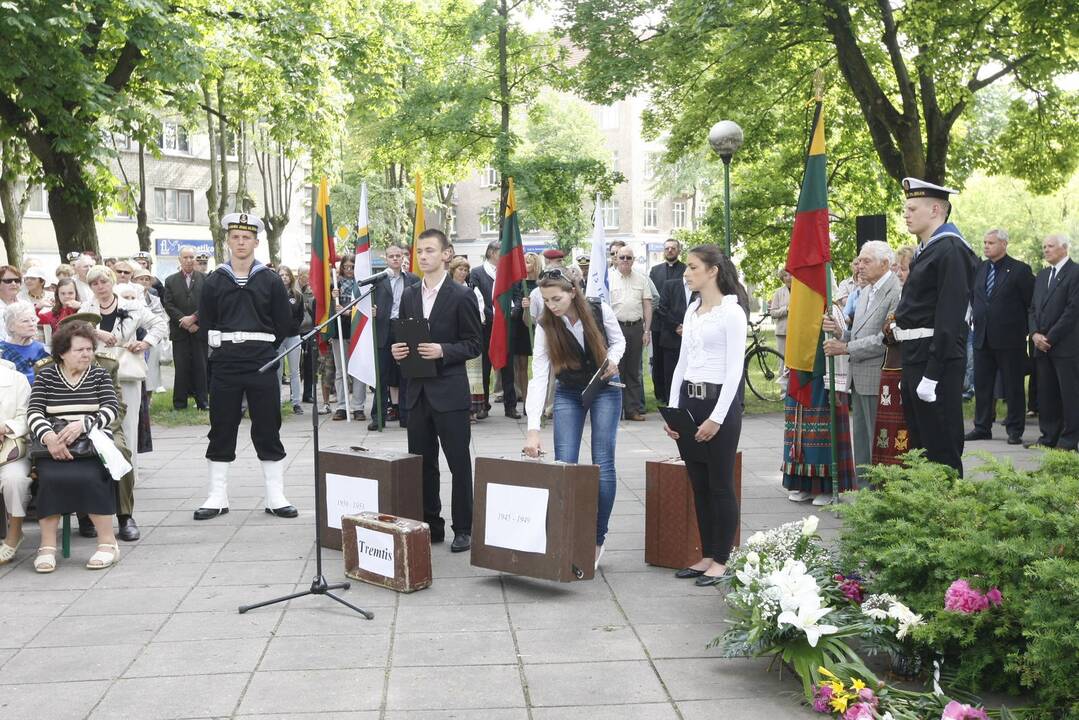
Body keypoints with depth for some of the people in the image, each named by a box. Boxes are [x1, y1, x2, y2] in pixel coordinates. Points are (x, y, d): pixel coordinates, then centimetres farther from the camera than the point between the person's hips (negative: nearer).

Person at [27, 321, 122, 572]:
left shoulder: (99, 374, 14)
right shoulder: (46, 375, 13)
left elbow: (112, 408, 0)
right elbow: (34, 411, 1)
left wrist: (82, 424, -19)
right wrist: (48, 437, -20)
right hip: (54, 445, 1)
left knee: (88, 477, -31)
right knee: (51, 478, -30)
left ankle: (108, 542, -20)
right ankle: (47, 546, -21)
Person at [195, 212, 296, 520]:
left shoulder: (270, 281, 2)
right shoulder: (214, 281, 5)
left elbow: (283, 322, 5)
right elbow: (206, 322, 9)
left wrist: (260, 346, 6)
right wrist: (225, 346, 6)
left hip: (262, 365, -1)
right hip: (224, 366, 1)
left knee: (268, 431, 3)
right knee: (221, 430, 6)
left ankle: (276, 497, 9)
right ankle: (218, 497, 14)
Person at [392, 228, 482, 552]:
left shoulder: (461, 296, -5)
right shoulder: (409, 296, 12)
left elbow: (474, 343, -5)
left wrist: (443, 351, -20)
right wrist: (398, 350, -3)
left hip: (449, 391, -5)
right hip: (417, 390, 6)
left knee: (459, 462, 1)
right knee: (422, 462, 10)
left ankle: (463, 528, 10)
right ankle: (430, 525, 21)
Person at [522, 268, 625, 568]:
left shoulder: (601, 311, -18)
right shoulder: (545, 326, -18)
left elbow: (618, 340, 3)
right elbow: (538, 376, -23)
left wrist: (613, 359, -21)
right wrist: (533, 428, -31)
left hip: (605, 389, -1)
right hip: (568, 393, 1)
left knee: (603, 465, -5)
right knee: (564, 465, -7)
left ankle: (597, 539, 7)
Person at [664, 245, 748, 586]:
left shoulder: (732, 311, -10)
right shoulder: (692, 310, 12)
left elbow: (734, 370, -14)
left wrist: (717, 418, -17)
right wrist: (672, 410, 8)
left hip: (720, 400, -7)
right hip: (689, 399, 7)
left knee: (720, 485, 0)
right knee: (698, 484, 11)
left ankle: (721, 560, 10)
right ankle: (707, 555, 21)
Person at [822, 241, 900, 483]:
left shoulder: (896, 291, -14)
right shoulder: (865, 292, 17)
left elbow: (885, 338, -21)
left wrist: (846, 348, -16)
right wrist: (840, 332, 1)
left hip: (877, 379, -9)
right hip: (859, 379, 9)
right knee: (861, 441, 15)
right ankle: (864, 489, 24)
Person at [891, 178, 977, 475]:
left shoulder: (951, 250, -13)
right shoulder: (925, 250, 16)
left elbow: (950, 316, -20)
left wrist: (931, 374, -23)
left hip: (937, 358, -10)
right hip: (915, 356, 10)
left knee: (941, 445, -3)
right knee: (920, 442, 16)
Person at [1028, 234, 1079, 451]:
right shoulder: (1042, 275, 17)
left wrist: (1050, 338, -13)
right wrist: (1035, 334, -1)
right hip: (1042, 345, 7)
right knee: (1046, 393, 10)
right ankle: (1048, 437, 17)